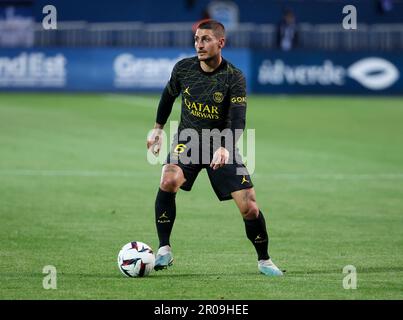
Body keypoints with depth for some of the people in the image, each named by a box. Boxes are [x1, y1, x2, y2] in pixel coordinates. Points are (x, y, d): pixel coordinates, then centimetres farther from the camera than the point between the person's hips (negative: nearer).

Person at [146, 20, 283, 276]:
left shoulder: (234, 78, -16)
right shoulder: (183, 68, -7)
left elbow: (238, 121, -26)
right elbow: (169, 95, 15)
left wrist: (225, 148, -43)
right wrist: (158, 128, 20)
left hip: (221, 146, -1)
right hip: (187, 141, 2)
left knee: (249, 207, -9)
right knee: (168, 181, -29)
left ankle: (264, 260, 16)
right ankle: (164, 251, -19)